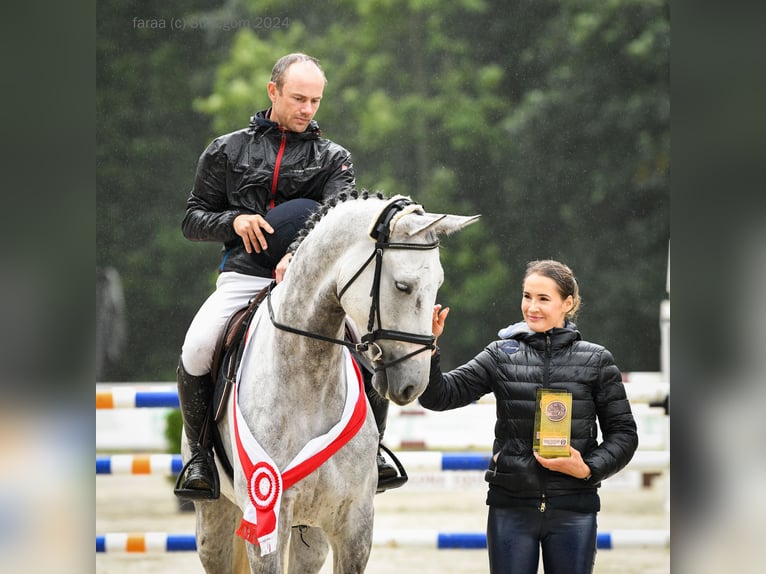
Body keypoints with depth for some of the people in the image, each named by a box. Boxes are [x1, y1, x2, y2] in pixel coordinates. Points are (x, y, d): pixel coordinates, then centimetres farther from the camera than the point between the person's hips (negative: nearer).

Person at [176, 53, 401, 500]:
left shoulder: (334, 158, 11)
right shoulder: (228, 151, 12)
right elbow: (193, 220, 13)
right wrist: (234, 221, -9)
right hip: (243, 275, 0)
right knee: (197, 349, -30)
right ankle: (201, 452, -10)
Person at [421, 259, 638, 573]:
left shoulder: (596, 360, 2)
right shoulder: (502, 355, 4)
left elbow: (623, 432, 5)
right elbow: (440, 395, -4)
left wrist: (589, 469, -12)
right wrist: (427, 349, -21)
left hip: (573, 510, 0)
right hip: (511, 507, 1)